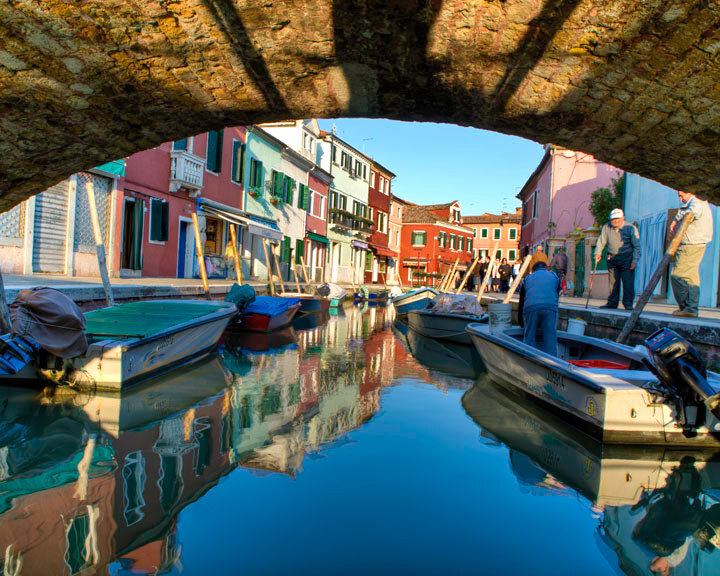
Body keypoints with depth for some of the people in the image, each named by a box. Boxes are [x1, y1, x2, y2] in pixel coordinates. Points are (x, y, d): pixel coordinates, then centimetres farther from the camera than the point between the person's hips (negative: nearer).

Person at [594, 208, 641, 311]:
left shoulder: (630, 228, -7)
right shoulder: (607, 227, 3)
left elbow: (637, 246, -6)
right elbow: (601, 241, 3)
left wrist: (635, 261, -14)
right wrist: (598, 253, -14)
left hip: (627, 258, -4)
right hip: (612, 258, 4)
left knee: (628, 282, -8)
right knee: (613, 282, 7)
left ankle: (628, 304, -2)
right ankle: (612, 303, 16)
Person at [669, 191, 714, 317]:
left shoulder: (696, 202, -12)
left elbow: (693, 212, -36)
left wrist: (676, 219, -24)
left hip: (691, 246, -11)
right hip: (697, 245, 11)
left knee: (677, 276, -7)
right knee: (692, 277, 9)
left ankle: (685, 307, -3)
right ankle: (692, 308, 10)